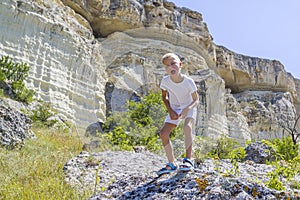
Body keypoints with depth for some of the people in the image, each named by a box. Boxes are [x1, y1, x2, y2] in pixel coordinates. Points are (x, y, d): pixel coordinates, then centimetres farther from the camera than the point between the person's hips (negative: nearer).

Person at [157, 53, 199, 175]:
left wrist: (188, 109, -34)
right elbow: (164, 96, 1)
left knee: (187, 127, -34)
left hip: (189, 109, -3)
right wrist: (170, 111, -10)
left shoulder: (189, 82, -25)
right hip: (174, 110, 4)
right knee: (163, 133, -9)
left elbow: (196, 100, -14)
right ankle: (172, 164, 4)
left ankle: (188, 160, -30)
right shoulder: (165, 81, -18)